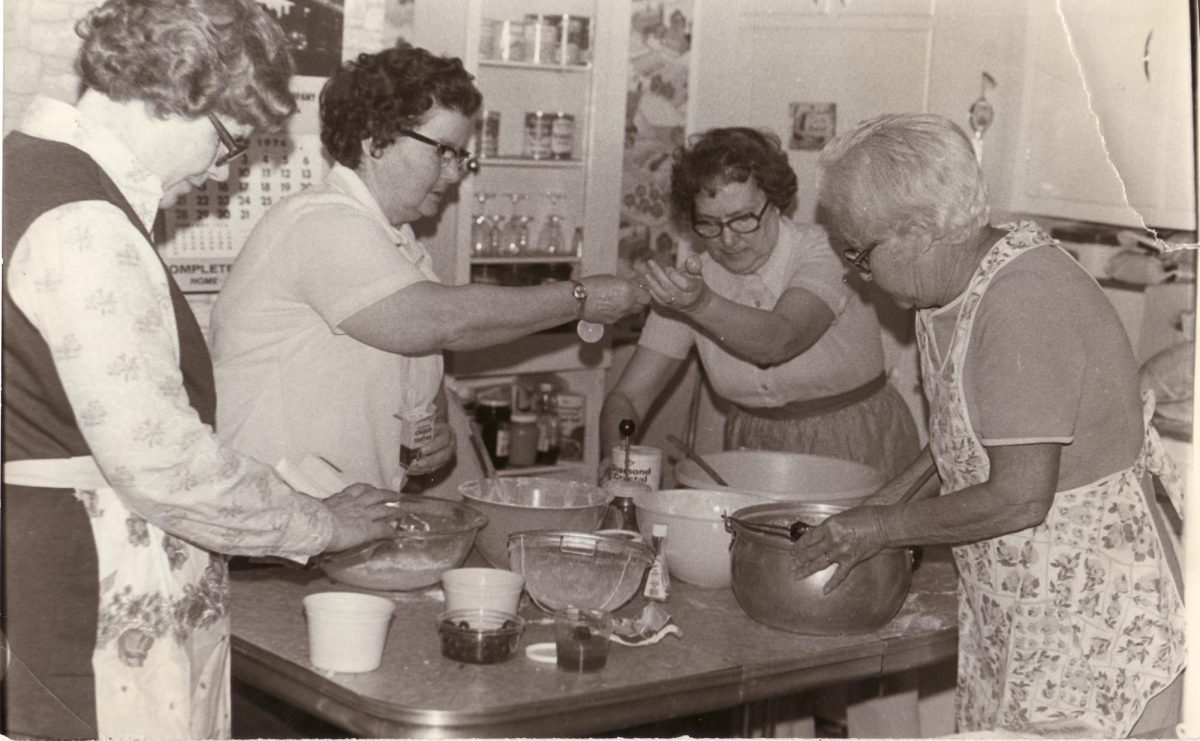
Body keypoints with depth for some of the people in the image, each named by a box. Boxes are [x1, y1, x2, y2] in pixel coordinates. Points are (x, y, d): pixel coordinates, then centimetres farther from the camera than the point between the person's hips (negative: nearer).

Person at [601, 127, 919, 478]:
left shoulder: (823, 252, -13)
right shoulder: (692, 280, -2)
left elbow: (779, 341, -32)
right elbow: (627, 397, -3)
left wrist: (702, 305, -48)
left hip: (858, 451, -4)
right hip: (755, 452, 4)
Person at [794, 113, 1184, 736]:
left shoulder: (1021, 306, -25)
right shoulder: (960, 287, 5)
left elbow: (1020, 498, -26)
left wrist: (884, 527, -14)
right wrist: (884, 503, 11)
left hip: (1088, 622, -9)